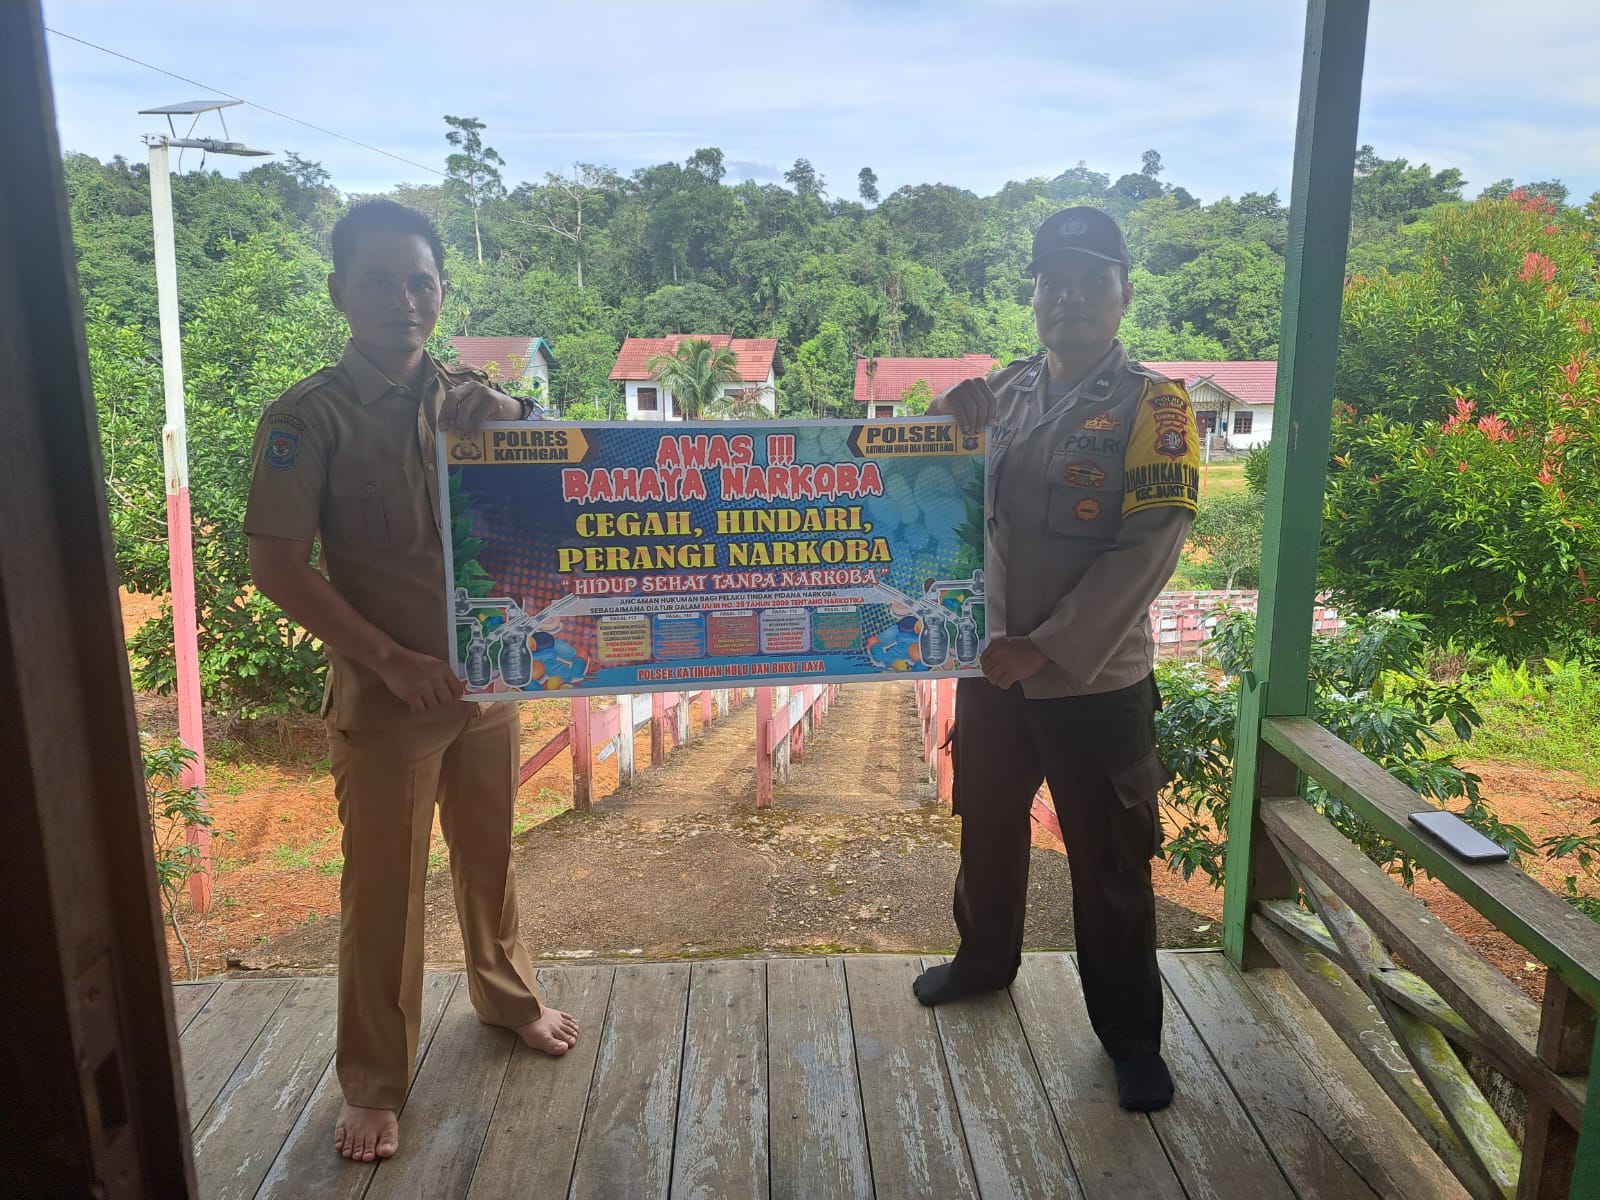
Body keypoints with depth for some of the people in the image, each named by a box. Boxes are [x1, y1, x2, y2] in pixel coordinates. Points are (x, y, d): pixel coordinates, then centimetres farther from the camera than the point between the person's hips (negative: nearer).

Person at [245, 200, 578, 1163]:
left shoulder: (475, 404, 2)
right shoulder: (308, 418, -9)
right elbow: (278, 567, -13)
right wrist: (393, 660, -19)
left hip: (489, 677, 4)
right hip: (384, 693, -4)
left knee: (490, 857, 19)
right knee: (384, 888, 7)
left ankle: (507, 996, 43)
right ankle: (374, 1083, 26)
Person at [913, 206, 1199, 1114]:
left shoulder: (1154, 407, -9)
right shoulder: (1004, 391, 5)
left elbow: (1149, 548, -16)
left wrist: (1047, 647, -20)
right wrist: (949, 429, -11)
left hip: (1097, 682, -4)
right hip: (991, 666, 5)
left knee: (1111, 869, 8)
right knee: (989, 830, 22)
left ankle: (1133, 1036, 28)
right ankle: (986, 957, 47)